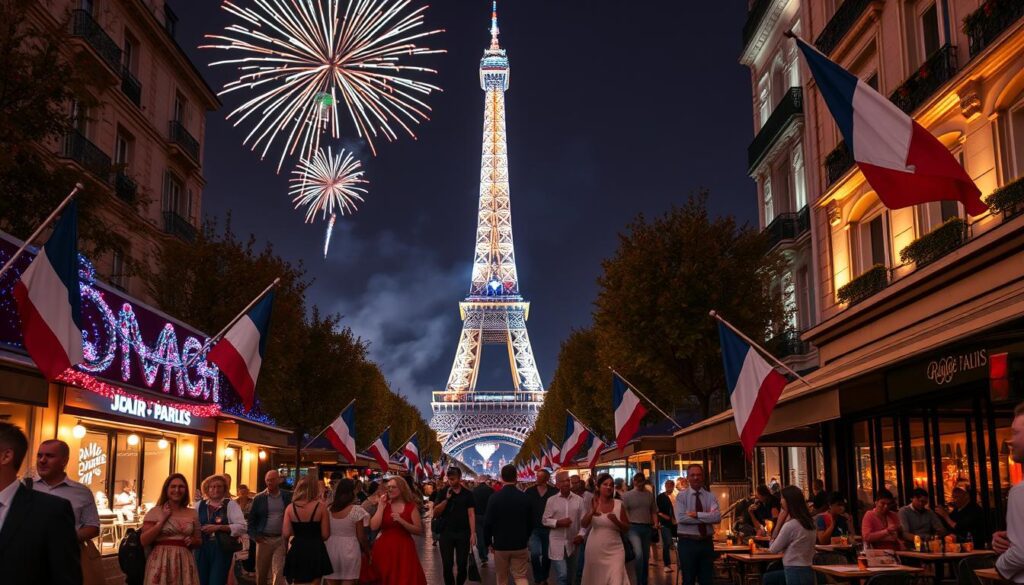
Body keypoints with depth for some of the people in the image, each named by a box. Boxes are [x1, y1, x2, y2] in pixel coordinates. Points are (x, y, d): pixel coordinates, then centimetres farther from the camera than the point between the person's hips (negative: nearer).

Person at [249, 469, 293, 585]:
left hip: (281, 539, -1)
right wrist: (254, 535, -6)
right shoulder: (259, 498, 3)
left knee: (279, 572, -9)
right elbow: (251, 518, 7)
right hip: (264, 539, 1)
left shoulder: (288, 496, 2)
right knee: (261, 572, 11)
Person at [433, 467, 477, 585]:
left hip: (463, 533, 0)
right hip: (446, 532, 0)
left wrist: (473, 533, -10)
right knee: (447, 565, 2)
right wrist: (446, 499, -15)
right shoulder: (442, 493, 1)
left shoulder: (468, 494, 1)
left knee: (462, 564, 4)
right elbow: (435, 513, -4)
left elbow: (471, 514, -2)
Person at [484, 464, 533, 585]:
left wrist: (488, 543, 3)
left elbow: (487, 523, -11)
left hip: (500, 545, -1)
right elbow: (530, 522, 6)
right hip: (520, 545, 1)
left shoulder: (494, 497, -12)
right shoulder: (525, 498, -3)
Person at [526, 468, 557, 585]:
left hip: (549, 528, 0)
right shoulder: (530, 491, -1)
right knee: (535, 554, -14)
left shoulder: (554, 492, -8)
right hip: (534, 528, 0)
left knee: (546, 555, 12)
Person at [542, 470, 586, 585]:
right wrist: (558, 522, -16)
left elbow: (584, 520, -1)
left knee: (571, 575, 16)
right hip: (557, 543, -2)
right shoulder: (551, 500, -2)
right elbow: (545, 520, -1)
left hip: (573, 543, 2)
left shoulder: (578, 500, -1)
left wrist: (581, 534, -15)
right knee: (562, 575, -9)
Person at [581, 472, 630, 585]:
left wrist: (616, 521, -19)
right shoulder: (593, 503, -2)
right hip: (595, 550, 1)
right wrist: (591, 512, -30)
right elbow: (584, 525, -11)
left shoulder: (618, 504, -2)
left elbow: (627, 529, 2)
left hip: (614, 551, -1)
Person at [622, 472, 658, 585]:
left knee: (646, 556, 13)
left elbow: (654, 511, 16)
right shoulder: (627, 495, -2)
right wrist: (627, 524, -18)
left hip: (647, 527, 5)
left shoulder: (650, 495, 10)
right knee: (639, 554, -21)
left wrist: (655, 523, 0)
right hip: (633, 527, -5)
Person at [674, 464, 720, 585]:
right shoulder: (681, 496, -1)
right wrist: (706, 517, -14)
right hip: (687, 543, -2)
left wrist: (697, 514, -18)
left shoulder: (710, 496, 5)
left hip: (706, 542, 3)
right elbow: (681, 518, -17)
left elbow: (717, 517, -11)